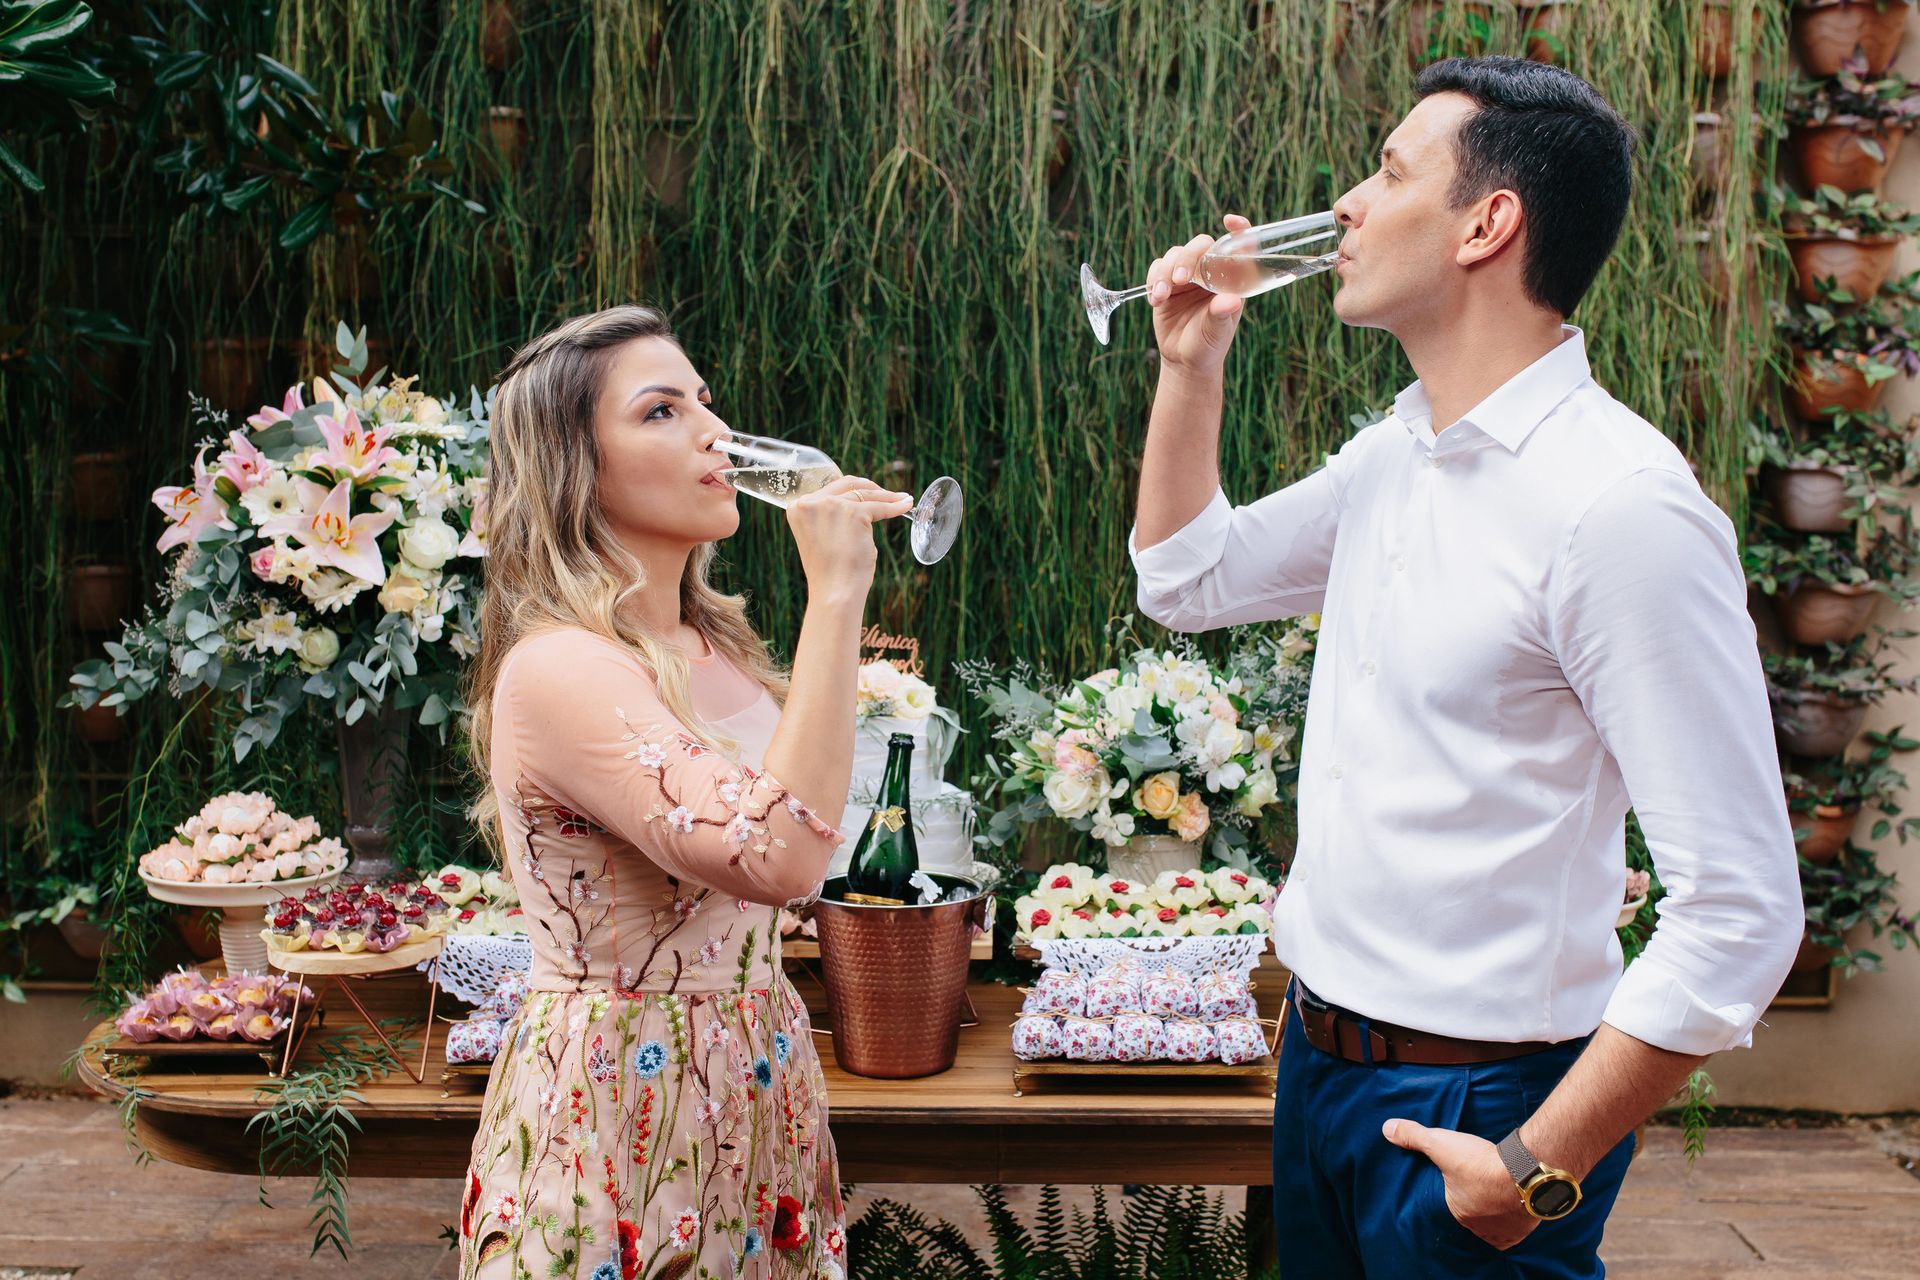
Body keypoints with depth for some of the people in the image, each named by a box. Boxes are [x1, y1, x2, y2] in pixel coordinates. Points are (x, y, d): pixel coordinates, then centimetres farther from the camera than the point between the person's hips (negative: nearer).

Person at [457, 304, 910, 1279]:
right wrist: (834, 596, -27)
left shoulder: (714, 644, 8)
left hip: (755, 1092, 8)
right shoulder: (558, 668, -20)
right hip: (621, 1106, -8)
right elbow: (778, 856, -32)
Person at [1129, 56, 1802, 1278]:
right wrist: (1192, 362, 7)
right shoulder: (1395, 455, 5)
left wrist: (1544, 1168, -19)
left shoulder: (1621, 507, -22)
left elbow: (1739, 911, -23)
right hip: (1323, 1059, 8)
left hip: (1471, 1108, -8)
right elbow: (1191, 581, 21)